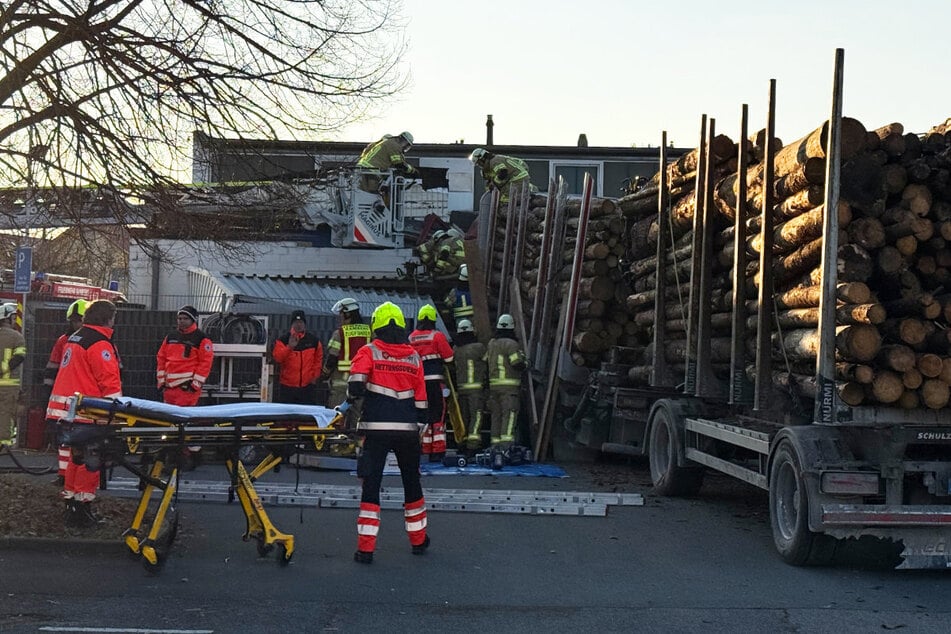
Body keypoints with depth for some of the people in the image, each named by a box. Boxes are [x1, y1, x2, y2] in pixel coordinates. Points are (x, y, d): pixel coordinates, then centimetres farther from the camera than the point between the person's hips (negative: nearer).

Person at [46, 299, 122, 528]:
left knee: (78, 455, 19)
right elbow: (109, 381, -17)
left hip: (65, 410, 10)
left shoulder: (75, 338, 18)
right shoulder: (100, 344, -13)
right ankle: (81, 509, -3)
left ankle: (71, 502, 26)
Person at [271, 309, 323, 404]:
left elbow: (318, 360, 16)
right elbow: (277, 358, -10)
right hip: (287, 386, -1)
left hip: (308, 386, 1)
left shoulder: (313, 341, 7)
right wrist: (289, 347, -23)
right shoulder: (283, 340, 1)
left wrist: (315, 376, 9)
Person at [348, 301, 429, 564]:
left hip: (376, 428, -3)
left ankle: (365, 548, -6)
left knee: (371, 485, -1)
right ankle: (418, 540, 29)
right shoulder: (414, 357, 8)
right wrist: (421, 424, 19)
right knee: (412, 483, 18)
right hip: (407, 429, 3)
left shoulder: (368, 352, -2)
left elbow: (356, 384, -17)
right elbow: (421, 399, 10)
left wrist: (350, 399, 3)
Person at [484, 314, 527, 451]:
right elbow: (518, 365, -15)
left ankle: (495, 443, 11)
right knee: (510, 414, -9)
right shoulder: (511, 344, -10)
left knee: (496, 414, 11)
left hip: (493, 384, 7)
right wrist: (522, 358, 5)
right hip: (509, 385, -7)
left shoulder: (490, 344, 12)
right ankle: (506, 441, -19)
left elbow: (484, 363, 14)